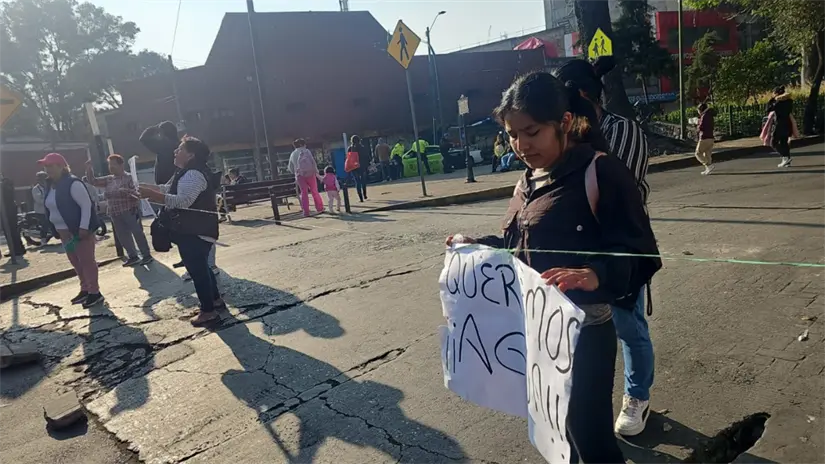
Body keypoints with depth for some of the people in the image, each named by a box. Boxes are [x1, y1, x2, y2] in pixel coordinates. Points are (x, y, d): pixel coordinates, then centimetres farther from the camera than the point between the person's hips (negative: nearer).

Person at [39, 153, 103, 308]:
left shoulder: (73, 183, -16)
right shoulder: (51, 186, 11)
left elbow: (86, 205, -18)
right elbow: (51, 208, 17)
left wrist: (83, 228, -23)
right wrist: (56, 229, 12)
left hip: (79, 229, -9)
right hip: (64, 231, 9)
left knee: (87, 261, -4)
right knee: (76, 262, 15)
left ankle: (95, 293, 2)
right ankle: (85, 290, 26)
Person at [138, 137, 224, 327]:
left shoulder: (193, 175, -21)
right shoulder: (188, 173, 15)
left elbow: (182, 201, -33)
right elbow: (169, 190, 28)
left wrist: (151, 194, -34)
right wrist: (147, 187, 18)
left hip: (195, 232, -11)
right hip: (193, 230, 11)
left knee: (196, 269, -4)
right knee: (200, 267, 20)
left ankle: (208, 311, 4)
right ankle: (215, 299, 33)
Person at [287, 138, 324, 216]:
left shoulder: (292, 154, 12)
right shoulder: (306, 151, 0)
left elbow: (291, 169, 14)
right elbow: (313, 162, -7)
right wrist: (316, 172, 1)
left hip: (299, 175, 3)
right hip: (310, 173, -3)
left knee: (304, 193, 3)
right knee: (315, 192, 8)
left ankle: (306, 212, -4)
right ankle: (320, 208, 15)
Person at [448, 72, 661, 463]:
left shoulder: (601, 172, -15)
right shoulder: (530, 180, 8)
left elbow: (640, 254, -21)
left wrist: (595, 275, -39)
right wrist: (478, 246, 4)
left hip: (583, 333, -7)